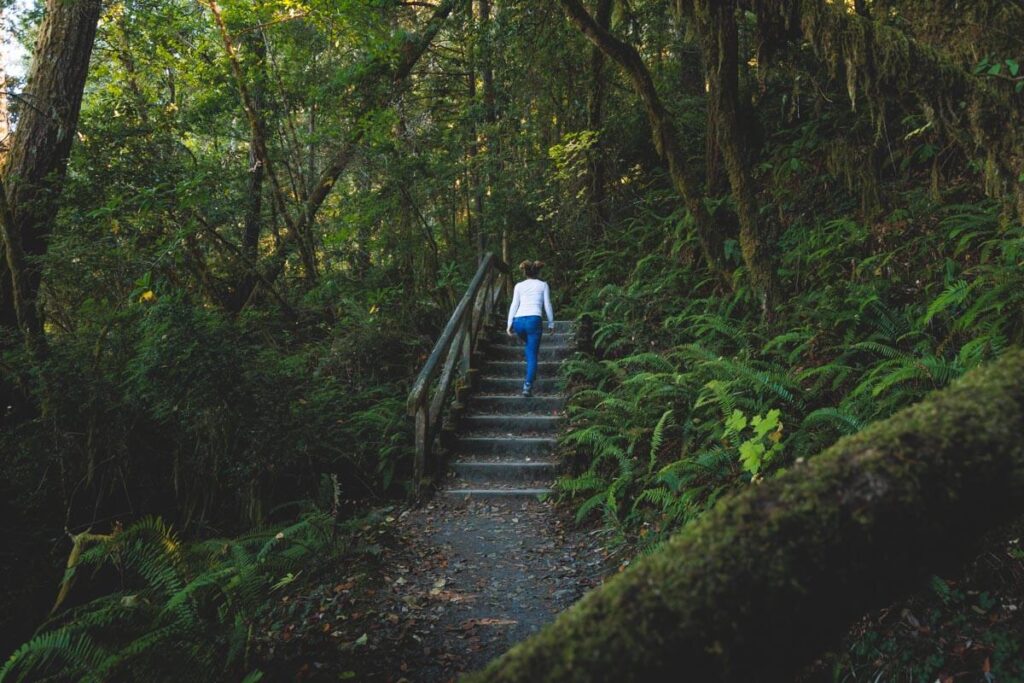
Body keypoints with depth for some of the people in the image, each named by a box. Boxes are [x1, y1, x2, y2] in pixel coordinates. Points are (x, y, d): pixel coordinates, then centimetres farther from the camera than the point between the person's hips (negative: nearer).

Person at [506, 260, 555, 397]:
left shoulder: (519, 285, 18)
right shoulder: (543, 285, 15)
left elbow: (514, 305, 10)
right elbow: (547, 306, 10)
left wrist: (509, 324, 8)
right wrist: (551, 323, 18)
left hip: (518, 320, 3)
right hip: (534, 319, -3)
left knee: (529, 346, 31)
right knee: (532, 353, 0)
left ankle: (530, 374, 28)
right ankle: (528, 385, -14)